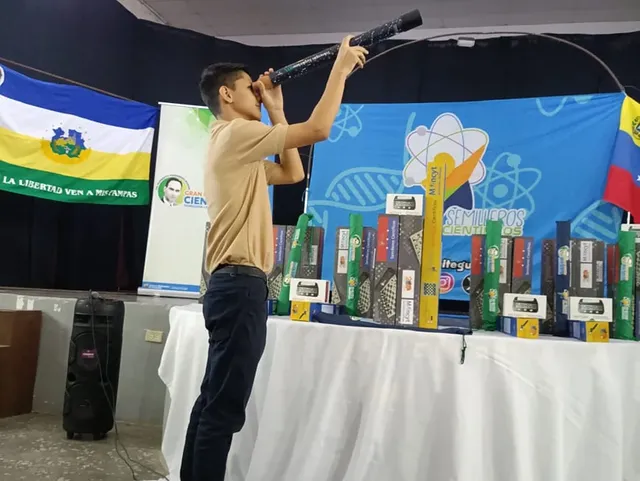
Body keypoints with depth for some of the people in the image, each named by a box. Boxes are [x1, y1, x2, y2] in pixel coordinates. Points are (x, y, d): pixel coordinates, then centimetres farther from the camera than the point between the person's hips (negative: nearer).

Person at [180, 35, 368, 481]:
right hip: (240, 284, -11)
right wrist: (342, 66, -1)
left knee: (214, 401, 15)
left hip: (234, 284, 11)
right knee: (224, 407, -7)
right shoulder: (235, 133, -8)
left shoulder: (238, 147, 23)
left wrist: (275, 110, 24)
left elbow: (293, 172, 26)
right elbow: (318, 128, -12)